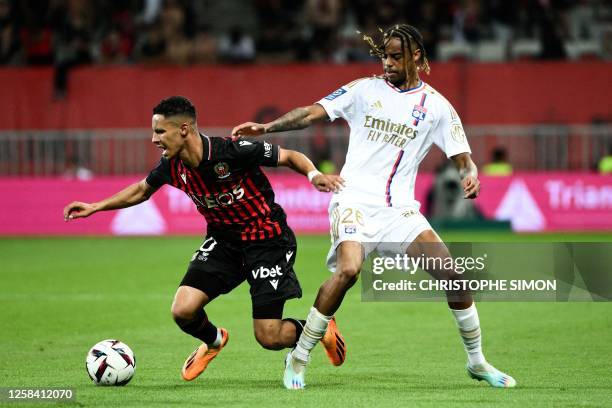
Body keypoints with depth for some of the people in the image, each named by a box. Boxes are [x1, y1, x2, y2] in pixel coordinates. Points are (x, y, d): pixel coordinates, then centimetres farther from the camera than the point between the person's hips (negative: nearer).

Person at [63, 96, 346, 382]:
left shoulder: (232, 152, -27)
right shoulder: (172, 167, -9)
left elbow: (289, 156, -14)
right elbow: (142, 190, 14)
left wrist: (314, 175, -33)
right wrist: (95, 207, 10)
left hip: (266, 238, -5)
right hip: (222, 238, 5)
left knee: (269, 338, -9)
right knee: (183, 311, -13)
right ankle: (213, 341, 23)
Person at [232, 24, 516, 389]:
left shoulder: (437, 106, 5)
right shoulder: (365, 90, 4)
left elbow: (462, 158, 3)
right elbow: (312, 113, 1)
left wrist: (470, 177, -20)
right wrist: (265, 128, -11)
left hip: (400, 208, 2)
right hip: (355, 201, -2)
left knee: (452, 273, -9)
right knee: (348, 269, -28)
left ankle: (477, 362, 11)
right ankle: (299, 358, -13)